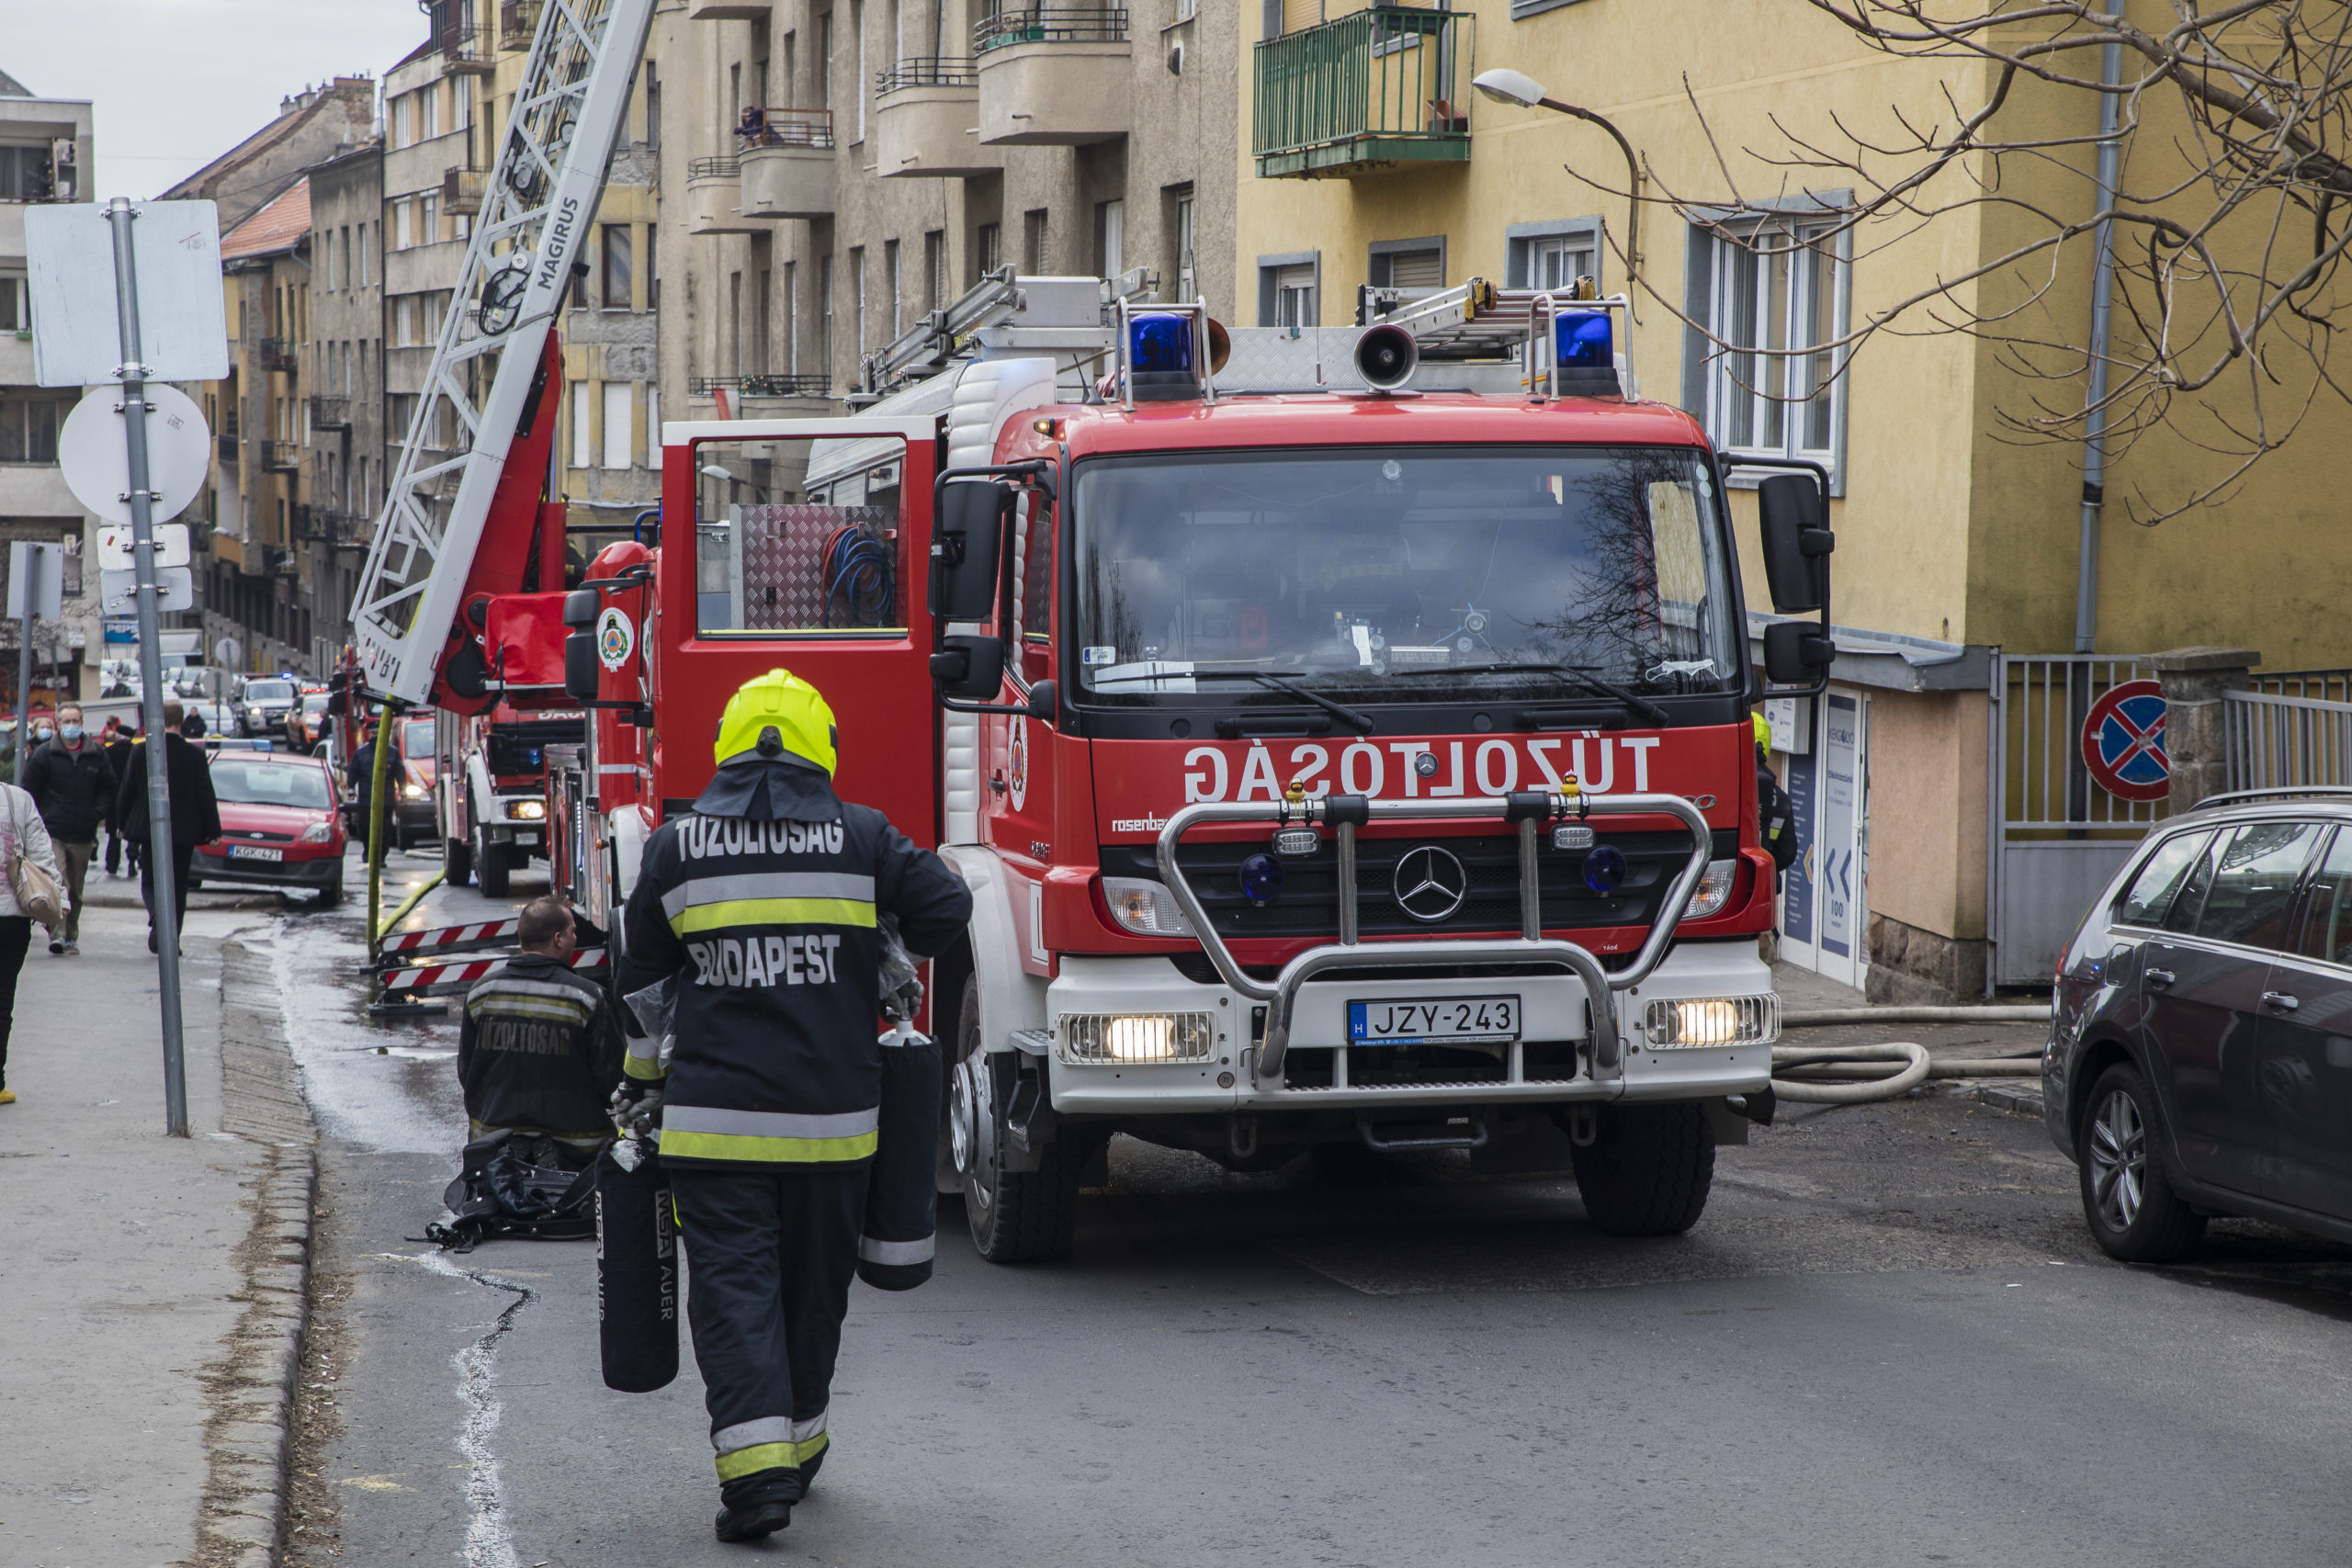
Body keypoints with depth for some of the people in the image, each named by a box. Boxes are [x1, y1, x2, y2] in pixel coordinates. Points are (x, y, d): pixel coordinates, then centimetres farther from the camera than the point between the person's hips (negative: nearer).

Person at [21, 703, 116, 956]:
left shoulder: (97, 755, 7)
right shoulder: (44, 755, 0)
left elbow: (107, 788, 14)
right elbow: (30, 791, 3)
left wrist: (98, 813, 0)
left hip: (83, 834, 3)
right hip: (53, 833, -3)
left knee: (76, 891, 11)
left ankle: (71, 936, 22)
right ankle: (57, 933, -21)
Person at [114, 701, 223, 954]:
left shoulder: (141, 752, -8)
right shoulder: (195, 755, -8)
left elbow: (126, 791, -1)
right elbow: (206, 795, -4)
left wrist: (122, 822, 12)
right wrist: (213, 829, 4)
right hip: (184, 830, 0)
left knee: (150, 881, 11)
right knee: (178, 886, 10)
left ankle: (158, 919, -18)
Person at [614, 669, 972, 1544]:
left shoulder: (678, 845, 4)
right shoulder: (861, 837, 1)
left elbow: (644, 980, 11)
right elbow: (945, 909, 1)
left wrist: (643, 1083, 24)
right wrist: (891, 967, 22)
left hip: (715, 1114, -1)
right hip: (832, 1113, 1)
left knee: (733, 1283, -2)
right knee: (814, 1279, 16)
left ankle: (755, 1463, -16)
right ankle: (798, 1441, 31)